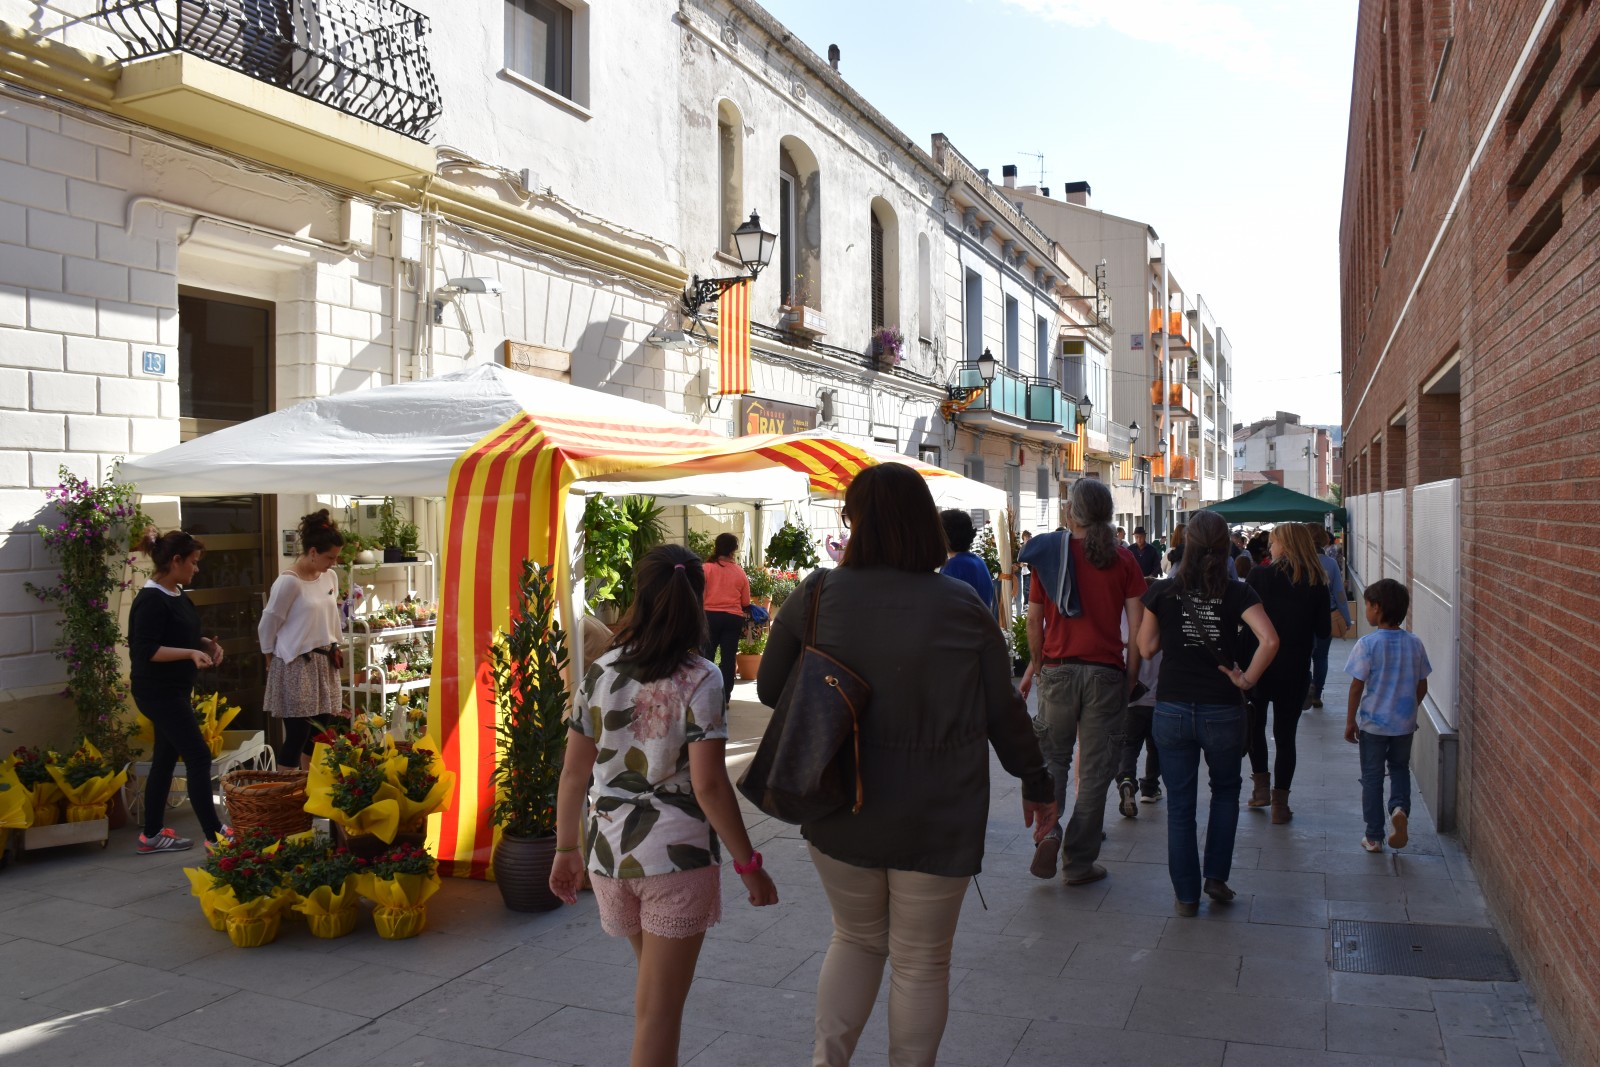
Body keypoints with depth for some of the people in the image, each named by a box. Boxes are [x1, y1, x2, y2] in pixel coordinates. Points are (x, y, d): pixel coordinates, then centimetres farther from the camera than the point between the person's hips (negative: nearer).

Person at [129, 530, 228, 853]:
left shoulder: (177, 594, 9)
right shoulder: (151, 600, -19)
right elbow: (145, 651, -25)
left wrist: (205, 644, 6)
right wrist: (190, 653, -32)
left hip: (174, 690, 10)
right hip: (158, 692, -10)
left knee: (166, 759, 15)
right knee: (198, 757, -8)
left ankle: (152, 835, 25)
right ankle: (215, 836, -3)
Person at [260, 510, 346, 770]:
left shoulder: (330, 578, 6)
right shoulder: (289, 582, -16)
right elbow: (267, 627, -9)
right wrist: (272, 663, -1)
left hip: (324, 664, 7)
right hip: (295, 666, -7)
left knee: (318, 735, 11)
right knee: (297, 737, -4)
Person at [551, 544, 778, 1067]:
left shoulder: (599, 672, 1)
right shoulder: (699, 679, -12)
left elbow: (574, 771, 4)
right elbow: (708, 785, -16)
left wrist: (566, 848, 15)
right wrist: (748, 863, -8)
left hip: (609, 849, 5)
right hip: (678, 853, -5)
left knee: (653, 991, 27)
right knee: (658, 1011, 6)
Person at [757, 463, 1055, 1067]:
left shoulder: (817, 597, -9)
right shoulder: (962, 609, -10)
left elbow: (769, 689, 2)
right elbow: (1004, 712, -3)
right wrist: (1037, 783, 12)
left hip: (838, 813, 2)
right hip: (937, 823, -1)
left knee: (856, 938, 24)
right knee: (922, 963, 16)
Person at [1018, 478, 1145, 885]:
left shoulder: (1049, 553, 1)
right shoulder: (1122, 559, 0)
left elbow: (1034, 618, 3)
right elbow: (1136, 625, -2)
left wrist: (1035, 662, 16)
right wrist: (1131, 675, 8)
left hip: (1058, 669, 0)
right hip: (1107, 672, 0)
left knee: (1053, 756, 15)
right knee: (1095, 768, 7)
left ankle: (1047, 829, -6)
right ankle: (1079, 862, 12)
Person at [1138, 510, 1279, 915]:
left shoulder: (1163, 591, -4)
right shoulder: (1237, 593, -7)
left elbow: (1146, 647, 4)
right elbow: (1269, 641, -20)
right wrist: (1247, 678, -7)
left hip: (1172, 710, 0)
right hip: (1223, 711, 0)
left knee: (1179, 804, 10)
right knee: (1225, 791, 24)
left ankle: (1186, 895, 15)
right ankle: (1216, 876, 20)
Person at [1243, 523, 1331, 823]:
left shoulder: (1260, 576, -10)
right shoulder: (1317, 583, -3)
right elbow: (1323, 630, 2)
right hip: (1296, 671, 1)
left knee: (1254, 725, 21)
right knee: (1285, 734, 9)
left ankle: (1261, 786, 19)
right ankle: (1280, 803, 11)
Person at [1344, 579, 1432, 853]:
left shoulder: (1367, 644, -16)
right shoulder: (1414, 643, -3)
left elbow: (1357, 686, -13)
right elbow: (1422, 686, 4)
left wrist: (1350, 721, -3)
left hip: (1373, 723, -3)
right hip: (1404, 723, 3)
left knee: (1372, 777, 9)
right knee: (1400, 768, 24)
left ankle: (1374, 837, 15)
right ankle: (1400, 807, -3)